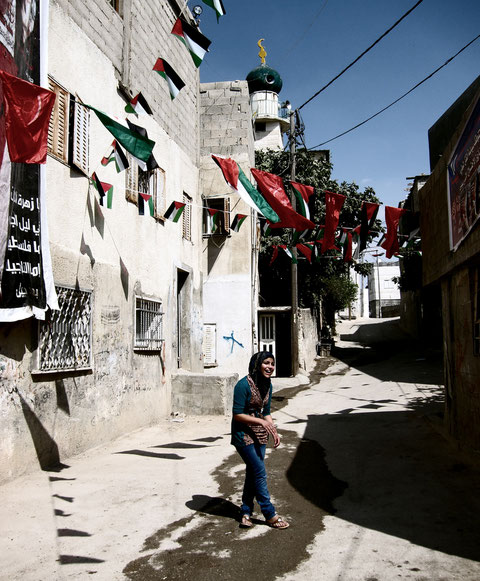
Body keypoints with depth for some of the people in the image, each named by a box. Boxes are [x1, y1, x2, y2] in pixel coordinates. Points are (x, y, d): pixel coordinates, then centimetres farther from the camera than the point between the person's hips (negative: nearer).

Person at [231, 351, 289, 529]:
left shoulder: (268, 385, 5)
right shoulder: (244, 385, -19)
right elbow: (237, 414, -19)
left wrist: (274, 431, -1)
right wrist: (261, 422, -23)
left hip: (260, 435, 7)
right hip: (243, 434, -7)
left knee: (252, 474, 10)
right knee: (260, 473, -6)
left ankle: (246, 513, 22)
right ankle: (270, 515, 5)